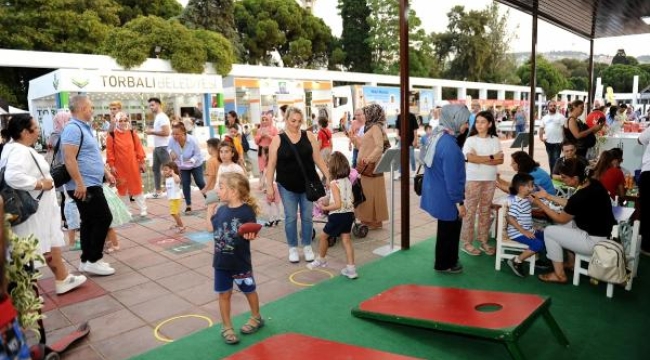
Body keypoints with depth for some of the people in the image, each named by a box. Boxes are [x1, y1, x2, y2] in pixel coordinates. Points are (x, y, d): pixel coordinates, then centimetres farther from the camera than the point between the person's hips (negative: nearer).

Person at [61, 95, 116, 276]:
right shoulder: (73, 128, -15)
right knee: (104, 218, -8)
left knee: (89, 222, 13)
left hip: (91, 184, 10)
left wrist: (106, 173, 24)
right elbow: (70, 159, -24)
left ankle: (87, 260, 20)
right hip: (85, 186, -10)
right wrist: (79, 183, -26)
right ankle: (93, 260, 0)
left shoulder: (84, 128, 17)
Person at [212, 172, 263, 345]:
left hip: (240, 263, -5)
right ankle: (226, 327, 27)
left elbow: (251, 234, -19)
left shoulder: (246, 211, -19)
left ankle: (256, 318, 41)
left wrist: (250, 235, -34)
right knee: (224, 293, 11)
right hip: (221, 262, 5)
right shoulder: (221, 210, 0)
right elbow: (214, 227, 14)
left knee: (249, 290, 17)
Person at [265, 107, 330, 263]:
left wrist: (329, 177, -3)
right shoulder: (277, 140, -3)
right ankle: (292, 248, 23)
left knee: (307, 217, 9)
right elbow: (271, 164, -2)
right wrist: (269, 187, -6)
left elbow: (318, 159, 2)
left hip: (308, 184, 1)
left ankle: (307, 246, 25)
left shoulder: (309, 136, 1)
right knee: (291, 217, 7)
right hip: (287, 186, -1)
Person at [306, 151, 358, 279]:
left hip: (337, 215, -7)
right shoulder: (348, 181, 4)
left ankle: (321, 260, 35)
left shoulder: (334, 184, -18)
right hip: (349, 214, 7)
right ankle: (351, 268, 7)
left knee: (324, 236, 16)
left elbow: (338, 205, -24)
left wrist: (324, 208, -10)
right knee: (346, 239, 10)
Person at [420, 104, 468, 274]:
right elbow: (452, 178, -25)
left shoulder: (437, 135, 3)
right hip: (446, 197, -9)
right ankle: (444, 264, 26)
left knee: (447, 230, 23)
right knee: (448, 231, 9)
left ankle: (448, 260, 38)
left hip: (437, 193, 9)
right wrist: (459, 202, -17)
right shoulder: (449, 145, -28)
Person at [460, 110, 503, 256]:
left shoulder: (495, 140, 5)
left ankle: (483, 241, 20)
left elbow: (500, 160, -5)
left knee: (485, 210, 11)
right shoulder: (470, 140, -4)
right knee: (470, 210, 0)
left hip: (490, 180, 3)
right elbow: (470, 158, -18)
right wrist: (491, 157, -12)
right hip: (473, 179, -3)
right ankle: (466, 242, 6)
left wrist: (480, 159, -15)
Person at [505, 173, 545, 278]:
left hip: (528, 230, 10)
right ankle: (516, 261, -11)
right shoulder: (517, 202, -21)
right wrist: (524, 231, -26)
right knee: (538, 244, -22)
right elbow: (510, 218, -28)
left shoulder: (527, 199, 10)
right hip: (517, 233, -10)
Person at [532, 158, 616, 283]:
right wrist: (547, 196, 14)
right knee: (562, 224, 21)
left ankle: (560, 275, 8)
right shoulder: (592, 183, -3)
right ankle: (571, 261, 29)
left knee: (549, 231, -2)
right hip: (604, 233, 9)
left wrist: (540, 204, -2)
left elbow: (561, 218, -9)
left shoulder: (580, 197, -28)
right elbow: (570, 204, 12)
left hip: (596, 241, -9)